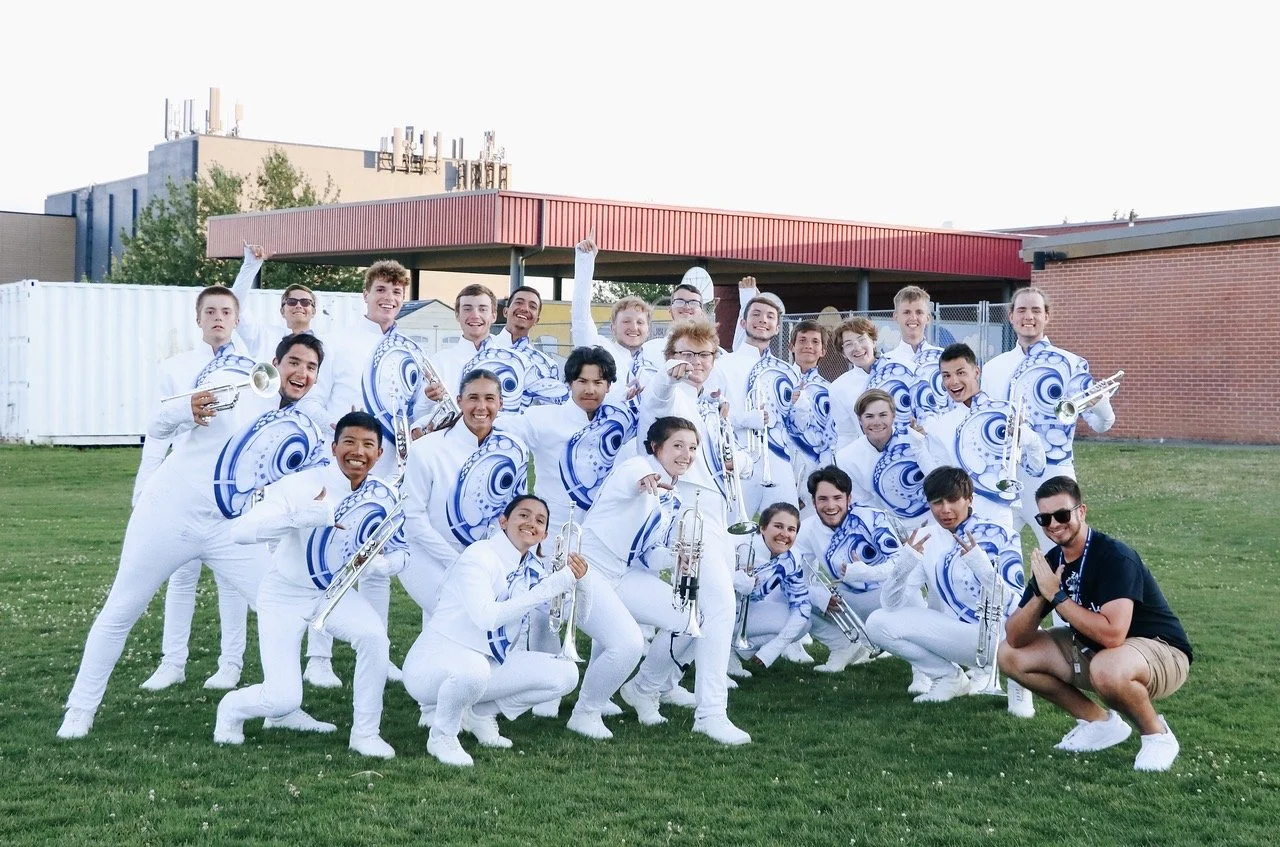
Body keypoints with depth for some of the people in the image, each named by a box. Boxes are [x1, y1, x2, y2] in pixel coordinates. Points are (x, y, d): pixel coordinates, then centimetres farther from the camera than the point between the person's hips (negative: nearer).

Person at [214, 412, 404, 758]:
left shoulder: (384, 497, -12)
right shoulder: (301, 486, -26)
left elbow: (399, 553, -1)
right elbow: (240, 530, -36)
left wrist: (377, 561, -26)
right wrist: (306, 515, -50)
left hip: (335, 591, 4)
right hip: (285, 594, -3)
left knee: (374, 635, -28)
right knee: (283, 700, -11)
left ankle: (366, 733, -8)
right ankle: (231, 708, 26)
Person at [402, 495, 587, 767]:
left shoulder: (533, 572, 4)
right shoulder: (480, 556, -17)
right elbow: (486, 617, -34)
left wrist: (580, 579, -14)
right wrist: (551, 586, -33)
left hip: (486, 665, 7)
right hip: (433, 663, -7)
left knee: (565, 675, -6)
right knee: (472, 669, -41)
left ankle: (481, 714, 11)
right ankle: (441, 735, -11)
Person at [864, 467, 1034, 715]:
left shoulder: (999, 536, -12)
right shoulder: (923, 539, -3)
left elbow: (1016, 609, -21)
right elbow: (892, 605, -10)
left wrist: (982, 566, -35)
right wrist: (904, 565, -30)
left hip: (999, 638, -4)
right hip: (956, 636, 4)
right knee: (878, 623, -13)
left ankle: (1018, 683, -2)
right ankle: (949, 678, 7)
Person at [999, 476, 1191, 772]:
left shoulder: (1115, 557, -25)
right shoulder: (1050, 562, -3)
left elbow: (1112, 634, -39)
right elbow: (1015, 638, -6)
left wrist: (1057, 596, -30)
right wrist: (1040, 596, -25)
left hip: (1160, 651, -8)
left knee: (1107, 669, -41)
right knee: (1010, 655, 1)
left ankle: (1157, 734, -9)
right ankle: (1101, 722, 10)